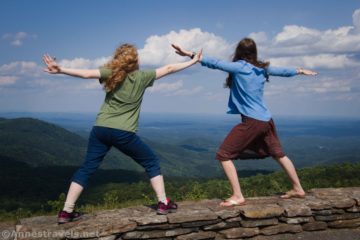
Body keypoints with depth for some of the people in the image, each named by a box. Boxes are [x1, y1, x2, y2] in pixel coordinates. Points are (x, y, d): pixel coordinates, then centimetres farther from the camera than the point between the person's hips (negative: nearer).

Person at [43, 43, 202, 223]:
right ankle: (163, 203, 15)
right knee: (151, 163, 15)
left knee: (87, 168, 10)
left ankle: (66, 212, 7)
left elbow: (87, 73, -12)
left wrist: (60, 70, -13)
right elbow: (168, 69, 10)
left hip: (101, 129, 2)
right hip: (124, 133, -2)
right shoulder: (141, 77, 4)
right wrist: (192, 61, 20)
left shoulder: (111, 73, 4)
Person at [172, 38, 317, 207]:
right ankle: (298, 189, 34)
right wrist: (301, 71, 44)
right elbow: (283, 71, 26)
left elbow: (215, 64, -17)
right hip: (266, 120, 7)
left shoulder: (238, 67, -6)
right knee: (278, 154, 23)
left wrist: (190, 54, -19)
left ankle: (237, 197, -7)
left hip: (251, 121, -7)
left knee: (224, 155, -2)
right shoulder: (262, 68, 12)